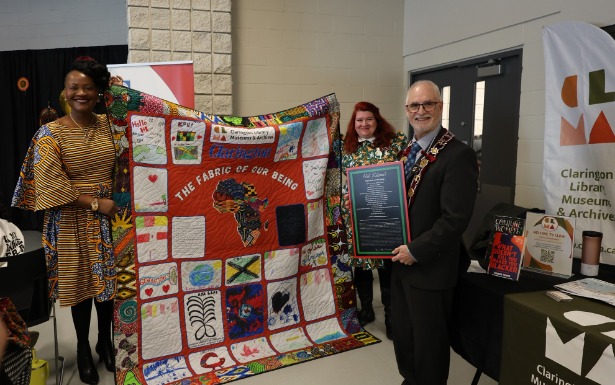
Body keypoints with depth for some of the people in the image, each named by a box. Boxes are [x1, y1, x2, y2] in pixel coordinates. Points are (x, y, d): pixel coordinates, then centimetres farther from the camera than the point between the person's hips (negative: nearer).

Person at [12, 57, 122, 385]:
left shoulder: (108, 125, 4)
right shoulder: (51, 133, -7)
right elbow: (50, 183, -13)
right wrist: (95, 202, -16)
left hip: (109, 215, 3)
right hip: (72, 221, -3)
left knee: (109, 280, 12)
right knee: (80, 283, 8)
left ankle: (105, 341, 33)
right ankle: (83, 348, 29)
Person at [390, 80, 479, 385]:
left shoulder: (458, 155, -17)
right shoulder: (406, 153, 10)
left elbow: (456, 218, -22)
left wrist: (416, 250, -19)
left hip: (430, 268, -8)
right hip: (401, 261, 8)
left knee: (428, 340, 11)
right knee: (402, 335, 21)